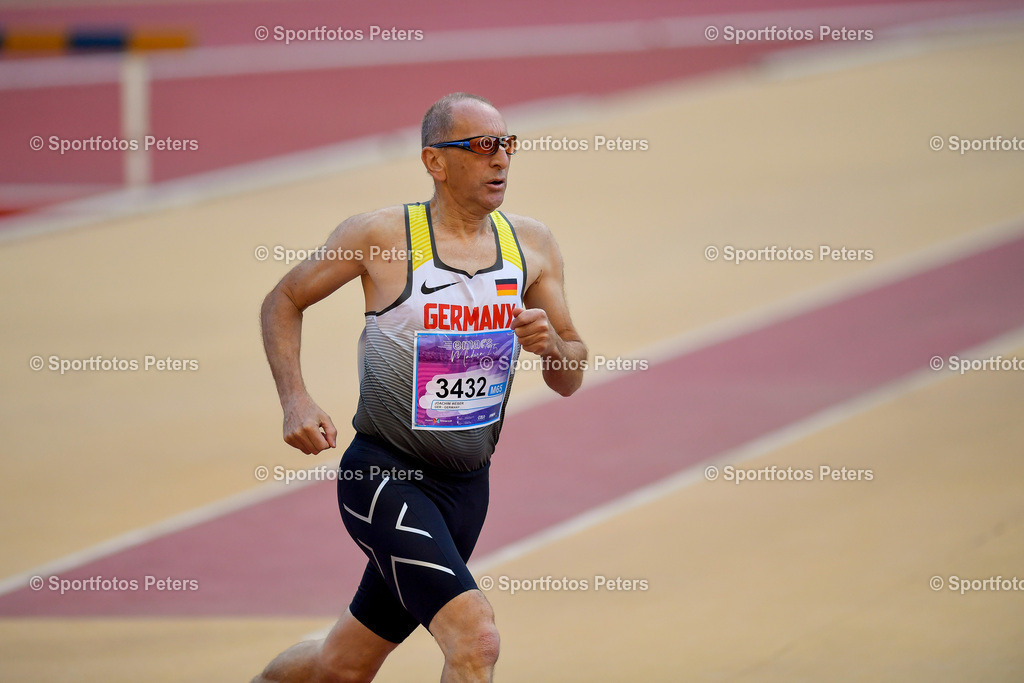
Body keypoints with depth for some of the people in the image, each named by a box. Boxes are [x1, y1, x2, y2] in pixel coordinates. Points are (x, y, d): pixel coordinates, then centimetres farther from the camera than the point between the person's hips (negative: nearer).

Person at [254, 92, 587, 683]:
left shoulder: (532, 246, 2)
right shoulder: (382, 236, -10)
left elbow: (570, 380, 9)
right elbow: (284, 301, 4)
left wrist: (552, 345, -15)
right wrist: (296, 402, -10)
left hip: (467, 488, 6)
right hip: (384, 476, -6)